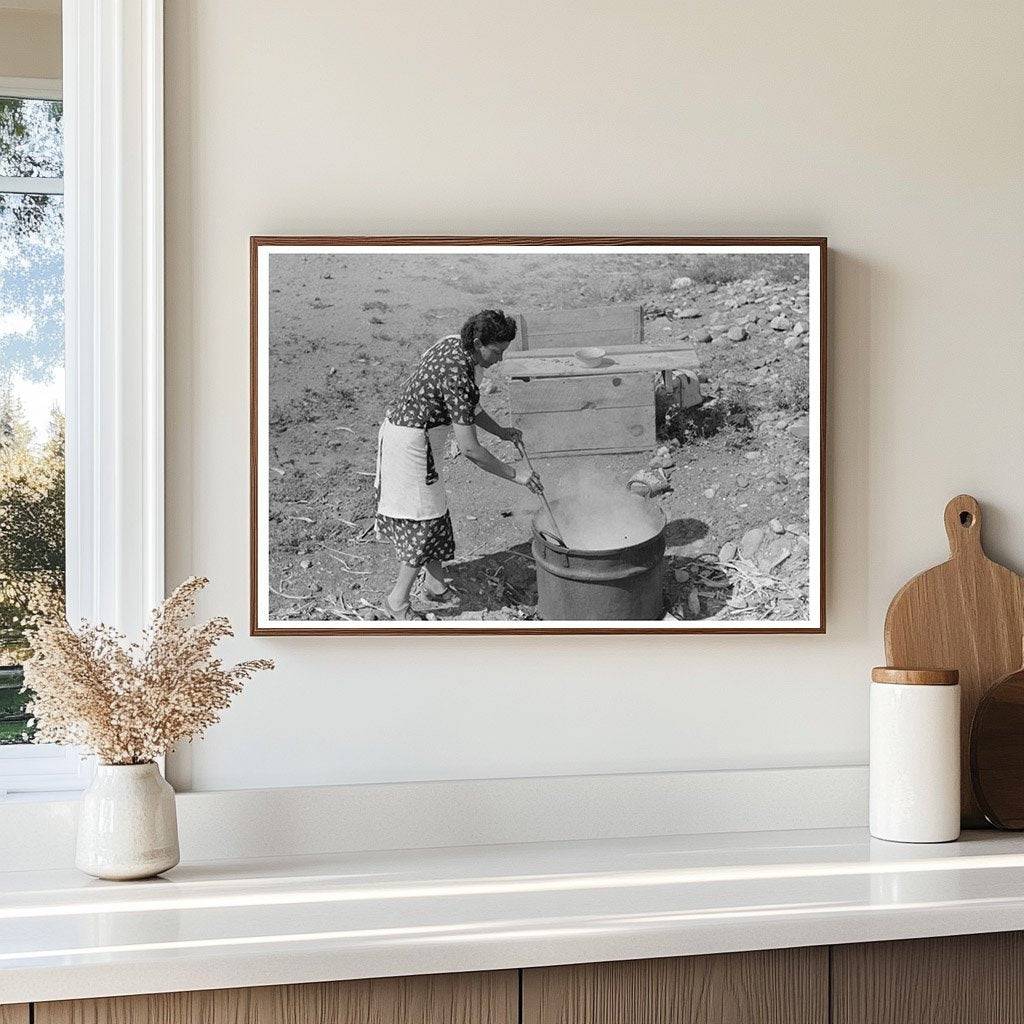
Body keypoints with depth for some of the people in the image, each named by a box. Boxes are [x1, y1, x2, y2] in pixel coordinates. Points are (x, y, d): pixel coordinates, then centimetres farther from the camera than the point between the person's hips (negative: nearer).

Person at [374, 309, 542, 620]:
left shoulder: (455, 344, -2)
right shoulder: (456, 375, -31)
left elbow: (466, 407, 15)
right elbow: (469, 449, -29)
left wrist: (501, 431, 8)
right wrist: (513, 473, -20)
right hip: (410, 441, -10)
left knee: (433, 512, 19)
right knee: (423, 522, -2)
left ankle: (434, 582, 33)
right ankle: (397, 602, 9)